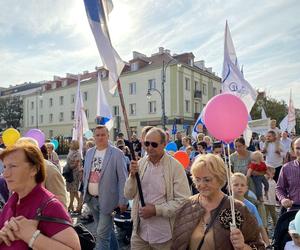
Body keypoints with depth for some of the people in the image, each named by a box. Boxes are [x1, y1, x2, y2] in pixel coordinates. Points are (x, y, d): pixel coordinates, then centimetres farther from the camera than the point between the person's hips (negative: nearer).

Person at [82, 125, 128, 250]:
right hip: (91, 199, 6)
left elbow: (122, 179, -12)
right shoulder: (89, 152, 6)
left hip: (106, 199, -6)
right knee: (107, 229, 22)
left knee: (102, 234, -2)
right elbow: (85, 174, 15)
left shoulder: (117, 153, -11)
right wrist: (85, 192, 12)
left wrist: (123, 201, -12)